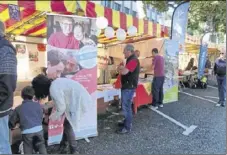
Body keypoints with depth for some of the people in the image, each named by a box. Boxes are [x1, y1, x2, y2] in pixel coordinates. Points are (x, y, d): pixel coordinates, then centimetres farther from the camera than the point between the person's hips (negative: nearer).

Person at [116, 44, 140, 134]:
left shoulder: (133, 60, -19)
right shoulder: (130, 59, 16)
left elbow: (124, 72, -28)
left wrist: (119, 69, -8)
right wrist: (121, 68, -2)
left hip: (129, 87, -11)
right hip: (127, 86, 11)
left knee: (126, 107, -5)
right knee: (126, 106, 19)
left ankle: (127, 127, 5)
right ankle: (127, 122, 33)